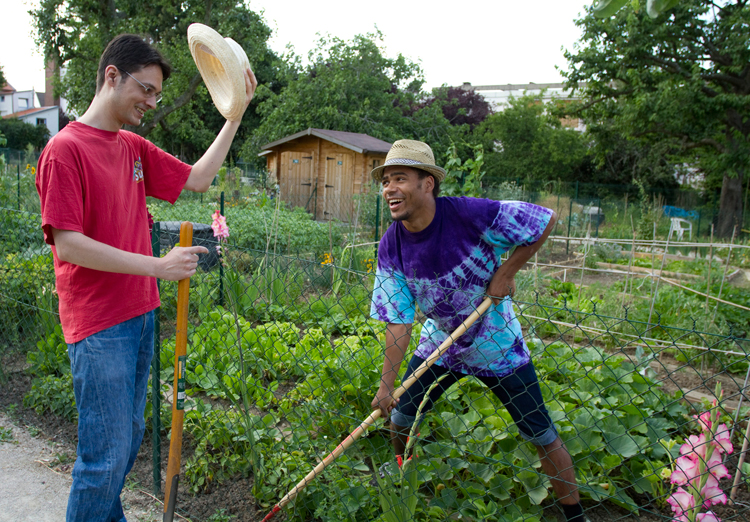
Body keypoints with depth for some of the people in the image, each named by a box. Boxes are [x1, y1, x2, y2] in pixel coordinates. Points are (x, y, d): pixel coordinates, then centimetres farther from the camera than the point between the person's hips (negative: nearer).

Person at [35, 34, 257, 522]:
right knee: (107, 456, -1)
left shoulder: (135, 148, 11)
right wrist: (159, 266, -20)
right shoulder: (65, 149, -12)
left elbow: (198, 178, 15)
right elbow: (68, 245, -18)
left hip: (140, 314, 8)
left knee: (131, 437, 18)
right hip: (98, 325, -8)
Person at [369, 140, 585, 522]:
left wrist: (507, 272, -20)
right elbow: (398, 321, -12)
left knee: (542, 436, 3)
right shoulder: (391, 248, -16)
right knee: (400, 416, 10)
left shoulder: (471, 215, -28)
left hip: (497, 345, -3)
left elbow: (545, 220, -17)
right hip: (439, 343, 3)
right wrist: (386, 384, -15)